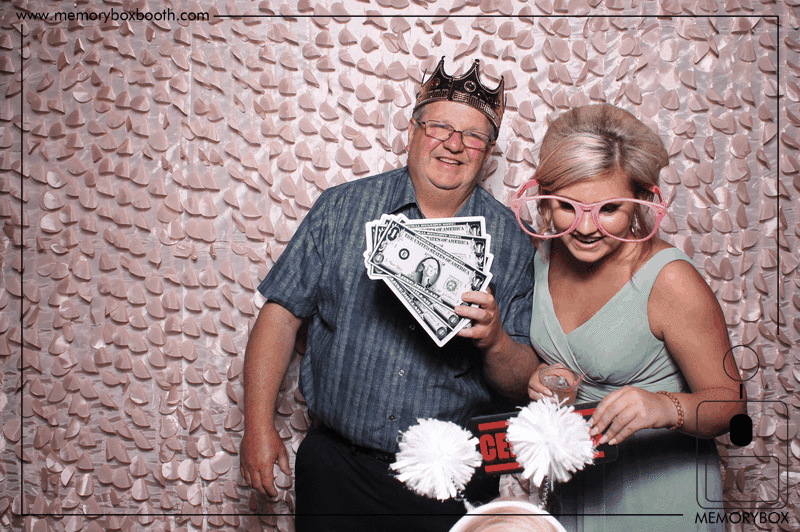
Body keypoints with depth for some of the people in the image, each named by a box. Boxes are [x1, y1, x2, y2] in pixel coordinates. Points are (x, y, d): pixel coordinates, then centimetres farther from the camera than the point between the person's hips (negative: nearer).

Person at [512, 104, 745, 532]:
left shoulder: (671, 282, -24)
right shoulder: (544, 253, -8)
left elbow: (728, 401, -18)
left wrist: (665, 408, -37)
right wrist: (538, 377, -11)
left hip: (659, 495, -5)